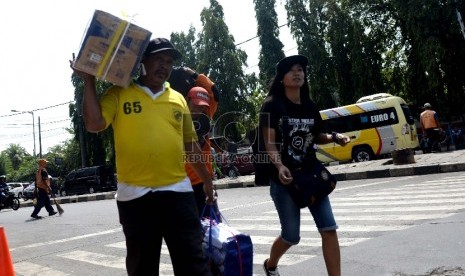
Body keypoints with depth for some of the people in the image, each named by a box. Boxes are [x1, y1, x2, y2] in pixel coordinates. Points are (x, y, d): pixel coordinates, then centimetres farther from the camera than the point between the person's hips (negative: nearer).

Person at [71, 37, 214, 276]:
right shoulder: (119, 94, 3)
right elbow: (94, 124, -10)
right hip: (135, 196, -2)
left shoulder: (178, 99, 12)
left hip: (178, 192, 2)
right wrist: (89, 82, -8)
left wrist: (206, 179, 20)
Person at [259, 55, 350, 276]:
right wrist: (280, 166, -30)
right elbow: (270, 143, -13)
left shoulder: (310, 107, 9)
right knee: (291, 235, 7)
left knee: (329, 229, -3)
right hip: (284, 179, -5)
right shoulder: (272, 105, -7)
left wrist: (334, 137, 0)